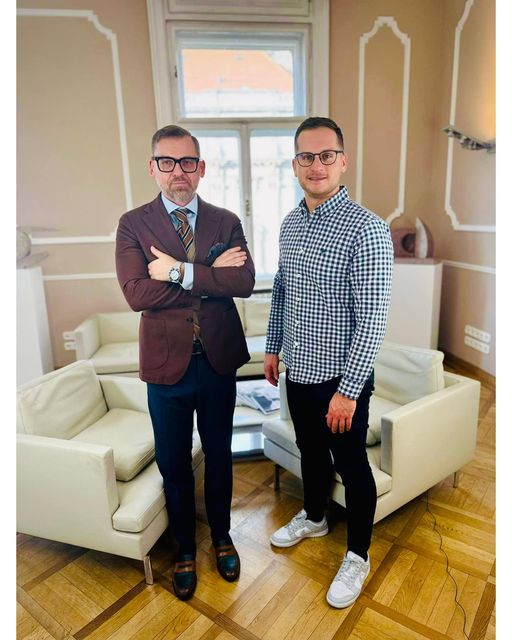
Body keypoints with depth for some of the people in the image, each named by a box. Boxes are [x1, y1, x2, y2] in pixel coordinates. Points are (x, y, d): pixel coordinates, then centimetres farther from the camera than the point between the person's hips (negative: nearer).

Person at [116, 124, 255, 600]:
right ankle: (185, 549, 41)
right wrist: (210, 275, -18)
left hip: (219, 360, 2)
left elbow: (244, 282, -14)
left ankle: (221, 537, 44)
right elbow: (136, 293, -18)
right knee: (173, 463, 15)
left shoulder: (226, 221, 1)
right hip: (166, 364, -1)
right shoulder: (133, 224, -4)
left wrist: (179, 272, -21)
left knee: (219, 455, 18)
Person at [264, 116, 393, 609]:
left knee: (352, 467, 12)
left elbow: (372, 320, -21)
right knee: (310, 451, 25)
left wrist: (348, 389, -21)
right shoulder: (289, 224, 4)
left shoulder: (367, 229, -19)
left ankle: (357, 556, 35)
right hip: (299, 370, 7)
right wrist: (273, 347, 15)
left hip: (341, 377, -6)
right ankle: (313, 518, 51)